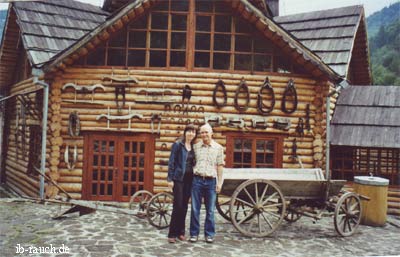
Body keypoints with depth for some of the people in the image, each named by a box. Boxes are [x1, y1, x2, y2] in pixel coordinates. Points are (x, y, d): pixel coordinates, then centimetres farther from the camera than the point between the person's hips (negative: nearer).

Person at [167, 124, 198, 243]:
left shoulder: (194, 147, 12)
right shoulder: (178, 144, -3)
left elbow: (194, 163, 14)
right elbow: (171, 162, -5)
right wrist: (170, 179, -11)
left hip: (189, 179, 5)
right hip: (179, 178, -5)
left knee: (184, 206, 9)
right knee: (178, 206, -6)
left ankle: (180, 232, 19)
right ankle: (172, 234, 2)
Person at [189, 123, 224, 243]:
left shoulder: (218, 148, 7)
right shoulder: (195, 146, 8)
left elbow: (220, 166, 7)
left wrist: (219, 183, 2)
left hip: (211, 181, 0)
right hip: (197, 179, 1)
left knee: (210, 210, 5)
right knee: (195, 209, 3)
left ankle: (209, 234, 15)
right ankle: (194, 234, 13)